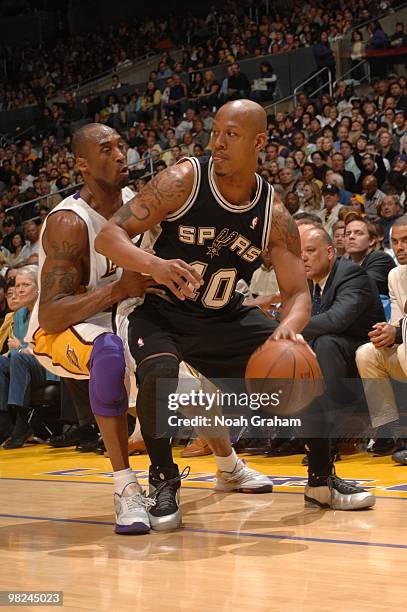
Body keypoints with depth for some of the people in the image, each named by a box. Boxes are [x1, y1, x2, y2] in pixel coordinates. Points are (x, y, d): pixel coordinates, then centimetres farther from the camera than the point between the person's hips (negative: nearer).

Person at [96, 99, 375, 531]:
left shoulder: (274, 216, -8)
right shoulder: (182, 181, -18)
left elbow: (297, 292, -7)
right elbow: (109, 235, -22)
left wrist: (288, 328, -31)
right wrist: (155, 264, -43)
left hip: (222, 318, 4)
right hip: (160, 312, -4)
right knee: (158, 373, -35)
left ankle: (321, 478, 14)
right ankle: (163, 482, -13)